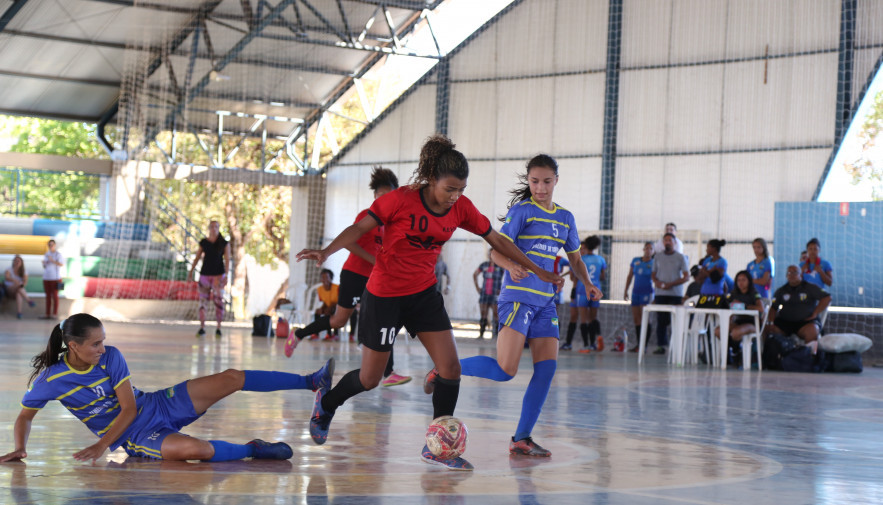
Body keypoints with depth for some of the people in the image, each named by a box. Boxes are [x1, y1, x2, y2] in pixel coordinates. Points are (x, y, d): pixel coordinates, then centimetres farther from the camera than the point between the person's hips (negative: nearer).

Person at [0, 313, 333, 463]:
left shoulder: (111, 357, -11)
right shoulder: (50, 379, -15)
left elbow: (129, 407, -11)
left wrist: (101, 446, -20)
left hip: (160, 405, 3)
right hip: (136, 437, -3)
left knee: (231, 378, -7)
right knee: (196, 449, -35)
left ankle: (311, 381, 1)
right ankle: (252, 449, -6)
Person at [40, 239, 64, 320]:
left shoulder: (58, 254, -3)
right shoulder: (46, 255, 15)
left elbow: (61, 264, -16)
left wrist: (52, 261, -26)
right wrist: (44, 264, -2)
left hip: (55, 278, -6)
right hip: (46, 278, 6)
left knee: (54, 295, -6)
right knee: (48, 296, 5)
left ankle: (55, 314, -4)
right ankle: (48, 314, 5)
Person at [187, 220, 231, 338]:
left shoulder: (224, 243, 1)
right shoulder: (203, 242, 6)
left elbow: (227, 260, -2)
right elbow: (197, 258, 10)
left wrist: (226, 275, -11)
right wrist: (191, 272, 6)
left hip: (218, 274, -2)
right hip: (205, 274, 2)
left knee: (218, 300, -5)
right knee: (203, 300, 0)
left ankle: (218, 328, -1)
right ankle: (202, 327, 4)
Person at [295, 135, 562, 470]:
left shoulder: (461, 208, -6)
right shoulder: (401, 200, -19)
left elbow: (495, 239, 6)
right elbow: (360, 228, -14)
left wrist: (537, 271, 9)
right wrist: (326, 252, -30)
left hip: (424, 294, 4)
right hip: (384, 295, -4)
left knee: (450, 369, -9)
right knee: (369, 379, 5)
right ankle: (327, 402, 37)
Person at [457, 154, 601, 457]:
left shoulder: (565, 218, 16)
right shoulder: (522, 210, -4)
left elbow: (575, 259, 25)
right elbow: (497, 250, -10)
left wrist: (587, 283, 6)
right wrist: (511, 266, -31)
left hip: (545, 301, 6)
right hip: (518, 296, -6)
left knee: (548, 366, -5)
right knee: (505, 371, -15)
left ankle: (521, 438, 2)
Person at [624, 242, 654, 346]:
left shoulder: (653, 263, -4)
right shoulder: (636, 261, 8)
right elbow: (630, 276, 16)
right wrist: (626, 291, 13)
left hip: (647, 293, -5)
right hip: (636, 292, 5)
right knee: (636, 319, 6)